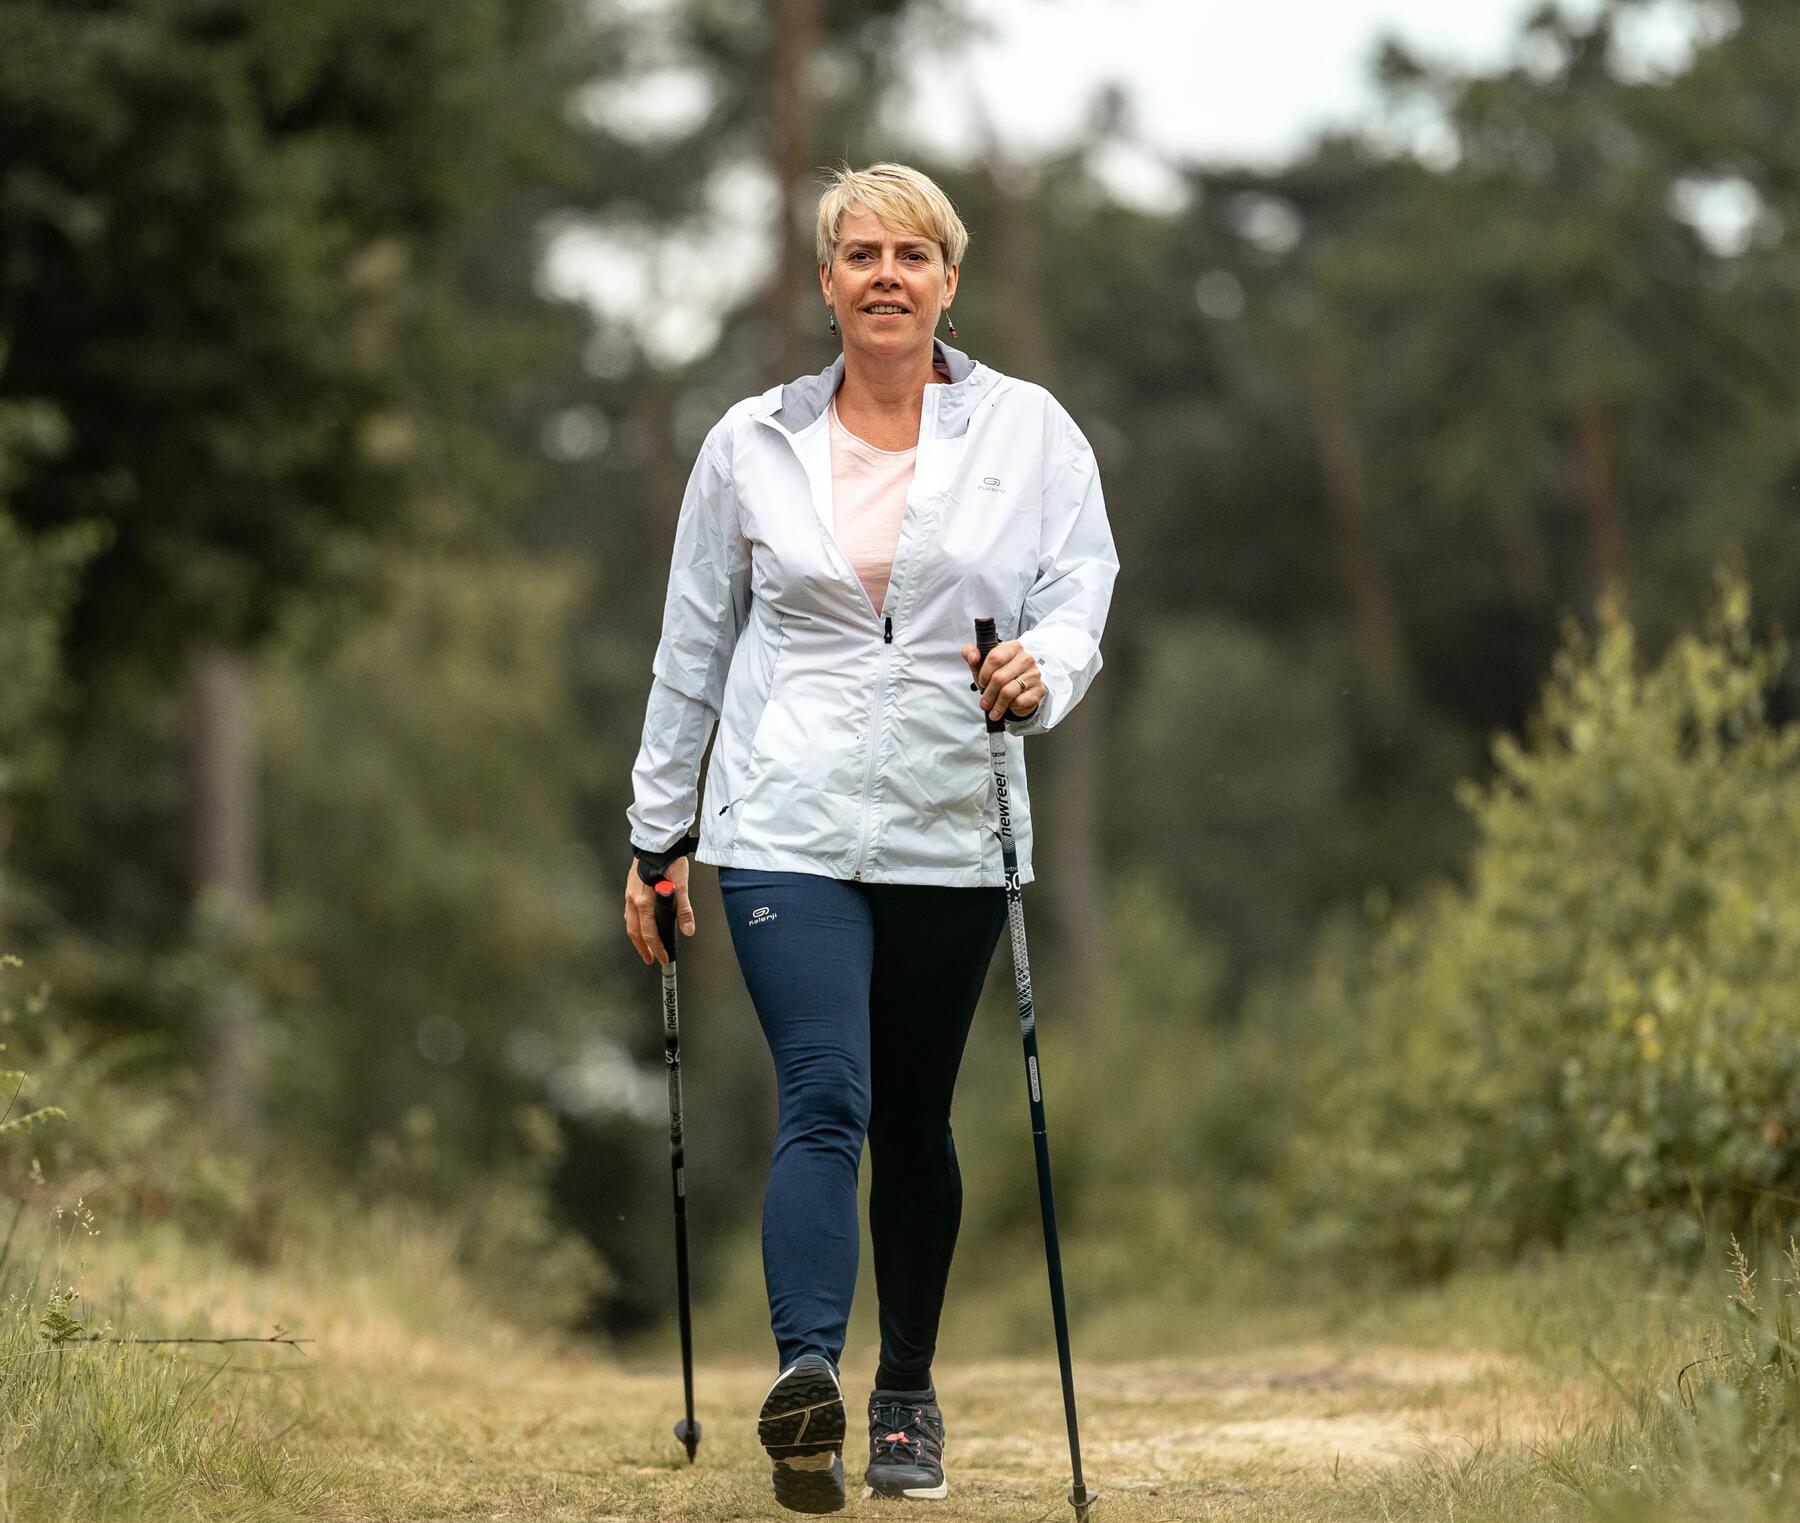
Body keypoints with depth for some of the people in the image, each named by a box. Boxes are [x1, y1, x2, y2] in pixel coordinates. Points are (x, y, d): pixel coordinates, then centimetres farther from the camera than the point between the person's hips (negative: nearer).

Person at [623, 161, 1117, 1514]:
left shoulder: (1028, 430, 5)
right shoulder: (752, 443, 6)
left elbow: (1082, 586, 1)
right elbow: (694, 645, 12)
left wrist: (1043, 668, -23)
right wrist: (660, 834, 12)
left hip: (952, 834, 1)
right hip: (790, 830, -1)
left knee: (915, 1122, 10)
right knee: (824, 1098, -18)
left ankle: (909, 1391, 25)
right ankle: (807, 1376, -30)